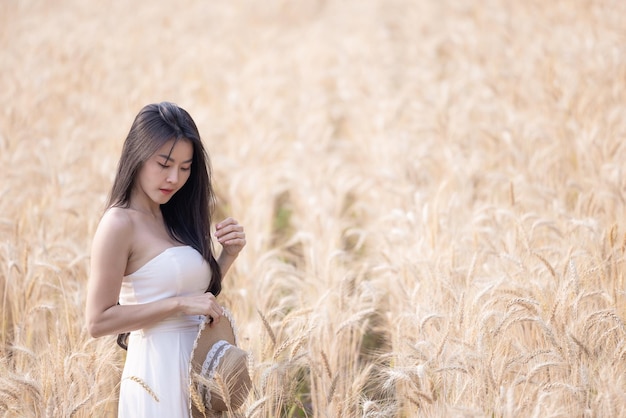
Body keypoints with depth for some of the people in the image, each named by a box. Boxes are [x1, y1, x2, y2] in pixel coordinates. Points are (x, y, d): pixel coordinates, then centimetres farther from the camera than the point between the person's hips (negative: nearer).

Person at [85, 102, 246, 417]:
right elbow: (98, 322, -17)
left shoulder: (173, 219, 9)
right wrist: (179, 304, -19)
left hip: (195, 369, 8)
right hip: (159, 371, -8)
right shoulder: (120, 224, -13)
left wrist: (229, 254, 1)